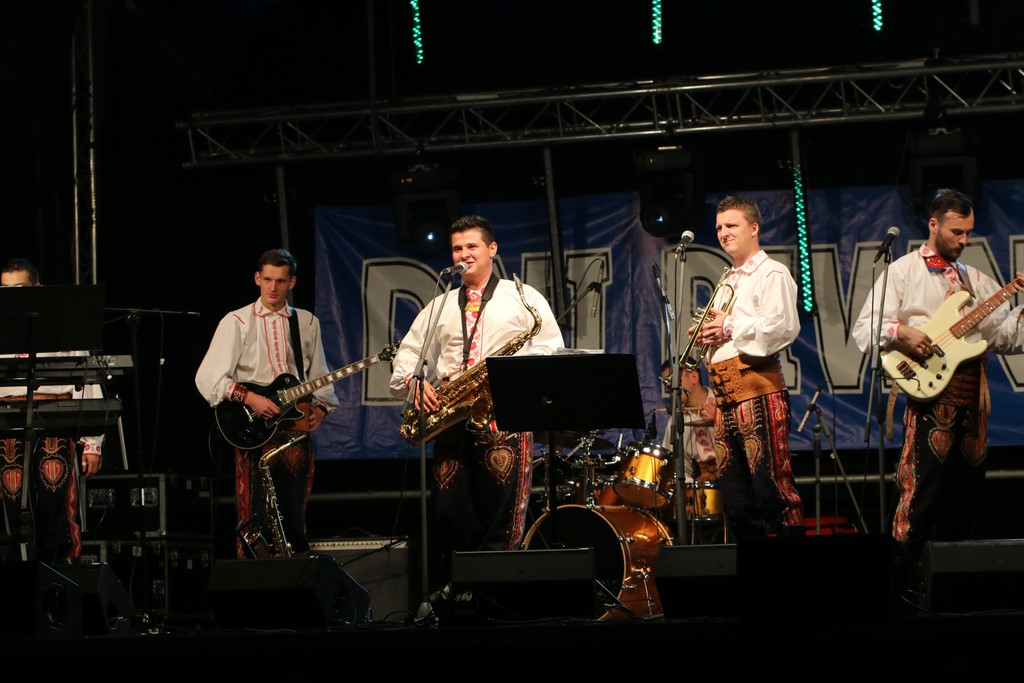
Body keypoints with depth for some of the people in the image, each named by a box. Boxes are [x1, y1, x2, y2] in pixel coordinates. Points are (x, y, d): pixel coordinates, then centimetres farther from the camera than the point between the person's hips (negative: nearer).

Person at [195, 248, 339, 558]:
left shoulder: (307, 323, 14)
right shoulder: (237, 321, 2)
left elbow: (319, 377, 20)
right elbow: (207, 378, -6)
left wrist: (320, 407, 1)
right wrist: (248, 398, -17)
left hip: (296, 426, 3)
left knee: (295, 516, 5)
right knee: (257, 518, -8)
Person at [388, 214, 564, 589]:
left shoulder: (523, 298, 10)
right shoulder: (440, 305, 22)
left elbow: (552, 347, 2)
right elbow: (407, 352, 20)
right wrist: (415, 382, -2)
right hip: (451, 418, 3)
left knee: (502, 514, -11)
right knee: (449, 512, -2)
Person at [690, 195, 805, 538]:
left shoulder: (772, 274, -1)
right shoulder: (727, 282, 26)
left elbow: (784, 326, -14)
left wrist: (731, 328, -9)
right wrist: (706, 334, 11)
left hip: (757, 386, -9)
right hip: (725, 394, 9)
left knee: (771, 486, -13)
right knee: (735, 498, 6)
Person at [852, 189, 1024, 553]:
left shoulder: (975, 279, 20)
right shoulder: (903, 271, 4)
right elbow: (864, 328, -4)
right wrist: (900, 334, -21)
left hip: (972, 398, 6)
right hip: (929, 395, -6)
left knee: (964, 497, 7)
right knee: (922, 492, -13)